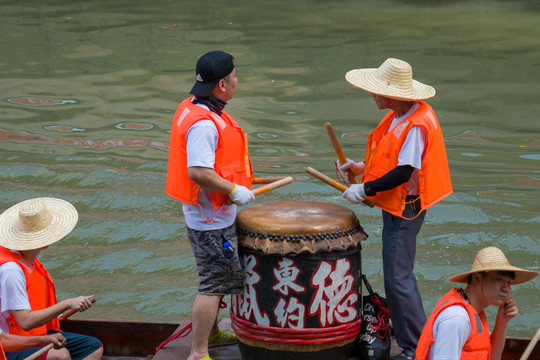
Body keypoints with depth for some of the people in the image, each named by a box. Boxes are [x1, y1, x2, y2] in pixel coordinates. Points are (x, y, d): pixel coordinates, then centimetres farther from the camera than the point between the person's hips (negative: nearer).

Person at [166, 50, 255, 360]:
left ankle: (211, 333, 39)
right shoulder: (203, 123, -27)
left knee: (220, 276, 24)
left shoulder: (194, 108, 7)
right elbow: (198, 171, -33)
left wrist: (234, 180, 19)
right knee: (215, 282, -4)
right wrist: (234, 190, -24)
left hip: (212, 215, 11)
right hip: (212, 218, -11)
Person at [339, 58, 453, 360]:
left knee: (397, 278, -7)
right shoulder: (399, 117, 6)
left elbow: (404, 171, -26)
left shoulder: (417, 124, -24)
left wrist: (366, 190, -20)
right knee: (399, 275, 18)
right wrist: (362, 168, 9)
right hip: (396, 206, 11)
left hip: (405, 208, -11)